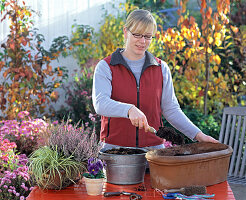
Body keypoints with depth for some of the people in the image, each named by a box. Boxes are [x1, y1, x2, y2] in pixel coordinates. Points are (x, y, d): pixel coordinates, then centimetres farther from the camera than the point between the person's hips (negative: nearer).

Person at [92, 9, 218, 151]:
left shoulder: (161, 68, 8)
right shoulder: (105, 67, -1)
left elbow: (171, 109, 8)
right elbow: (100, 104, -16)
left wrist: (197, 134, -4)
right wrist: (130, 110, -33)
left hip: (153, 147, 2)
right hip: (115, 148, -2)